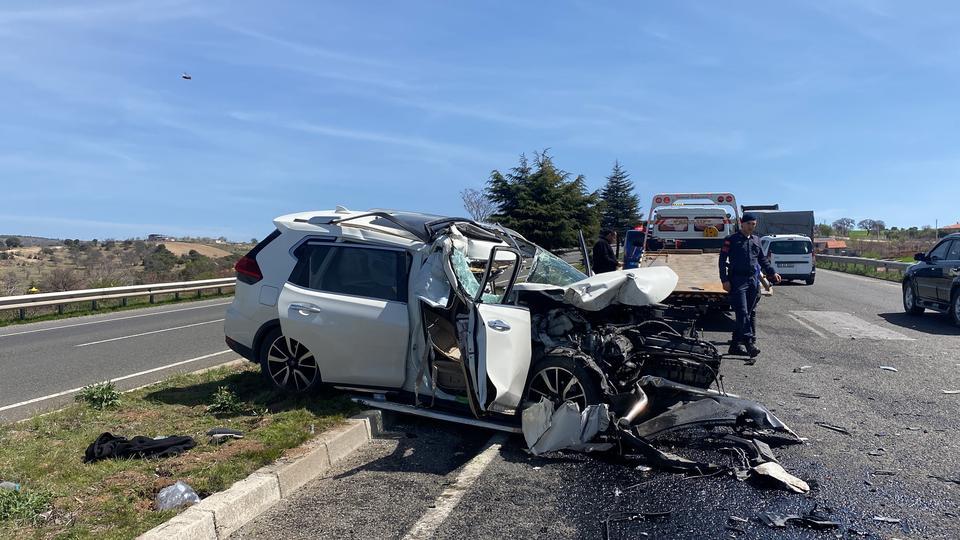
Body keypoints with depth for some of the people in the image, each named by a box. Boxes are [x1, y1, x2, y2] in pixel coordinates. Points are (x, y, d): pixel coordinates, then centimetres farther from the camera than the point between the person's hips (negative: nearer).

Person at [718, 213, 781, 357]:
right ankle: (749, 342, -18)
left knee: (751, 313, 6)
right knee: (742, 312, -13)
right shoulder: (731, 240, -1)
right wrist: (725, 280, -12)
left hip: (754, 281, 6)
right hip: (737, 281, -6)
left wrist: (772, 273, 13)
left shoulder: (756, 240, 16)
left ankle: (736, 344, 12)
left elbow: (763, 259, 26)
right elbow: (722, 260, -4)